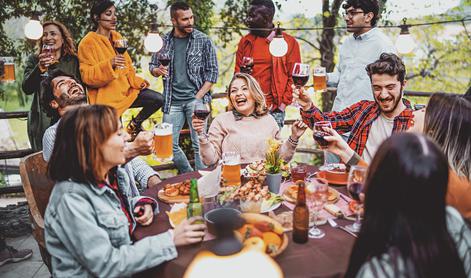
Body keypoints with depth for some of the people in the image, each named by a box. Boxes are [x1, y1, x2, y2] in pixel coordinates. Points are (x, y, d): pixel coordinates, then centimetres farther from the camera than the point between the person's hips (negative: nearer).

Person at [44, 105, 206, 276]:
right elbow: (106, 265, -24)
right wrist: (171, 240, -26)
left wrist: (143, 205, -4)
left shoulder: (113, 175, -2)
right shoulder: (71, 199, -24)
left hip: (128, 268, 6)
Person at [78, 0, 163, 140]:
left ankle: (134, 125, 12)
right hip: (106, 98, -6)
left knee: (158, 99, -8)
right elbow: (87, 76, -16)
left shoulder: (117, 37, 11)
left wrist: (136, 81, 3)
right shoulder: (88, 43, -11)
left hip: (126, 90, 6)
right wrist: (109, 64, -31)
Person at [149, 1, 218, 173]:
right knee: (169, 144, 5)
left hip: (195, 98, -3)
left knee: (199, 144, -5)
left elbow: (212, 72, -2)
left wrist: (198, 97, -10)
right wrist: (158, 70, -9)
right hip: (172, 101, 4)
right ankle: (189, 177, 26)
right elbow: (152, 66, 16)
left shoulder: (203, 40, -1)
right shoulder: (163, 41, 7)